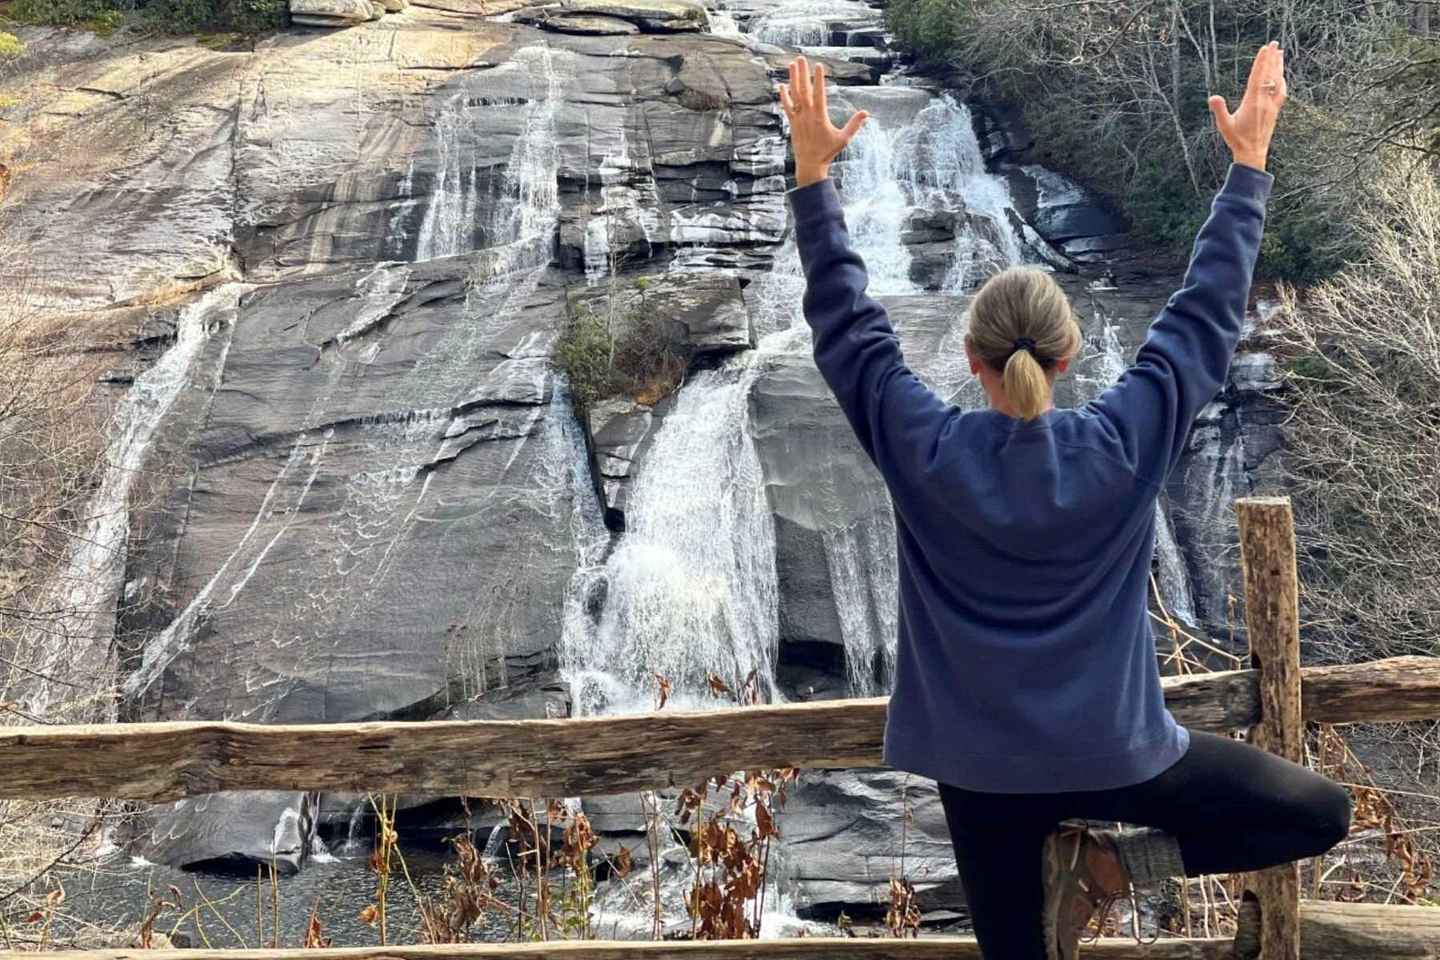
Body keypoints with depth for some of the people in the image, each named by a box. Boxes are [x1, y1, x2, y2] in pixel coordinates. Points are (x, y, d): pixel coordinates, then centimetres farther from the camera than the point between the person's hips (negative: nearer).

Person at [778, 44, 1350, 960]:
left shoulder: (922, 451, -14)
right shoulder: (1125, 444, -15)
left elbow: (844, 318, -4)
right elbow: (1209, 310, -4)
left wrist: (813, 174, 2)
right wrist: (1250, 163, 6)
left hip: (982, 768, 2)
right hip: (1116, 754, -1)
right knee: (1324, 811, 15)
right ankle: (1112, 862, 4)